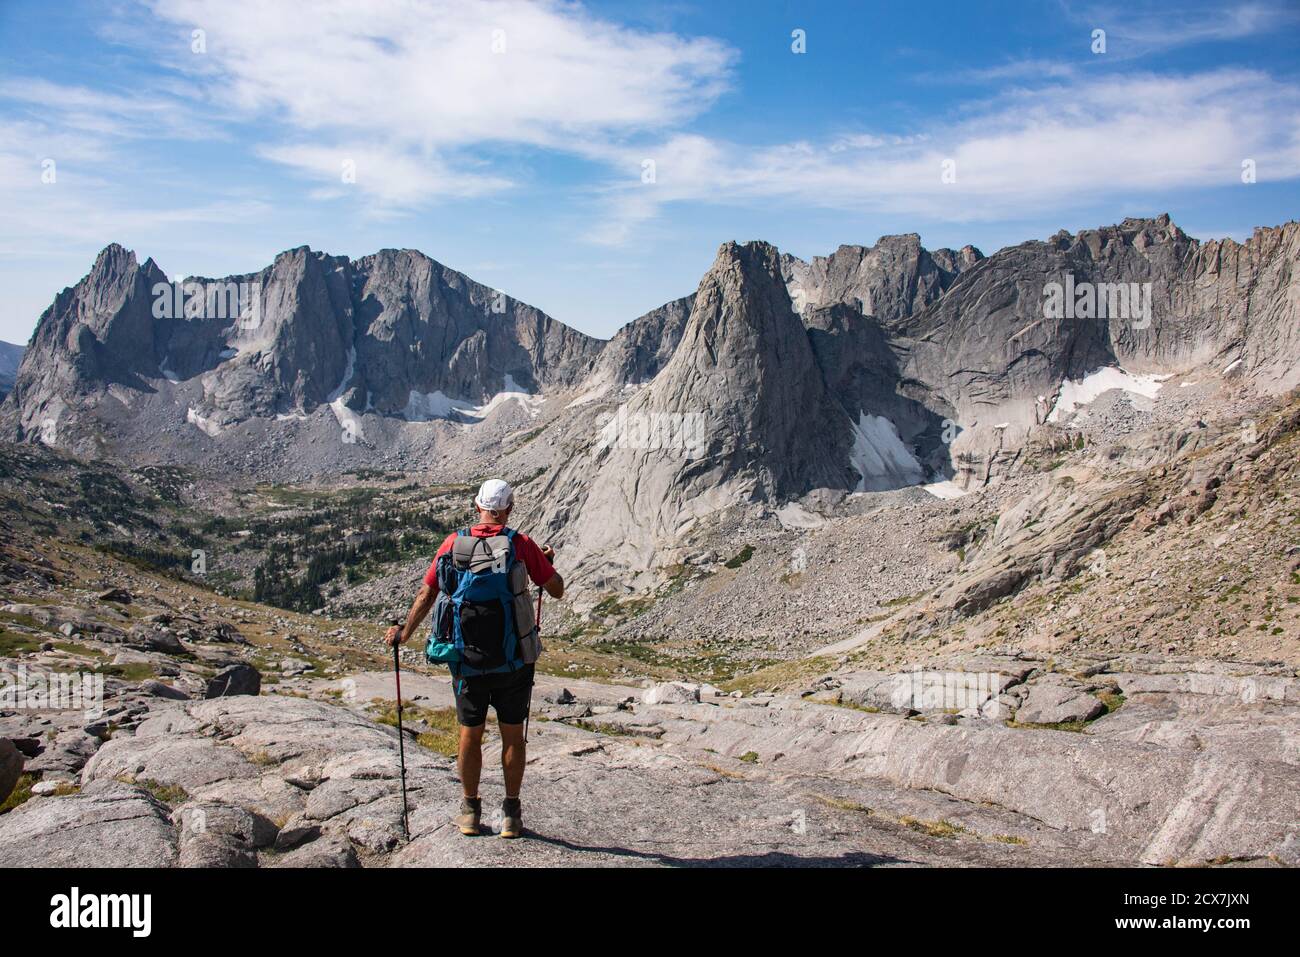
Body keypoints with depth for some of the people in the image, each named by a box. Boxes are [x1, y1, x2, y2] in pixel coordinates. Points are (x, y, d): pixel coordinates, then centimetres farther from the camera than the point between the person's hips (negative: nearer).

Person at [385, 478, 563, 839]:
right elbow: (557, 590, -1)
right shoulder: (520, 544, -9)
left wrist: (404, 633, 19)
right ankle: (511, 814, 20)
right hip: (513, 659, -1)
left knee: (470, 733, 15)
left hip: (468, 659, 1)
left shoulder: (454, 543, -3)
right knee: (512, 734, 11)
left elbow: (425, 595, 3)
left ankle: (470, 811, 26)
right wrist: (548, 560, 20)